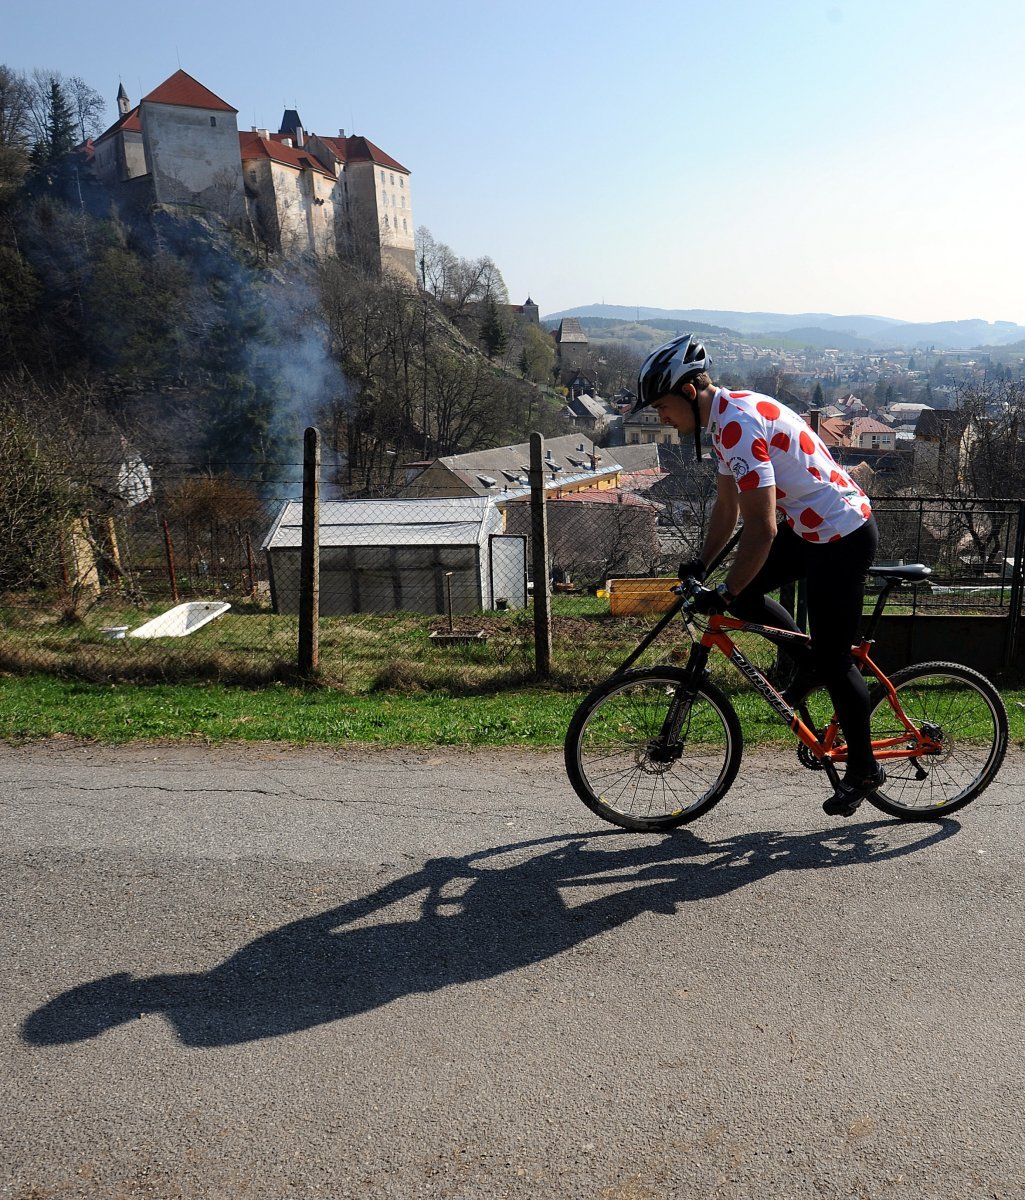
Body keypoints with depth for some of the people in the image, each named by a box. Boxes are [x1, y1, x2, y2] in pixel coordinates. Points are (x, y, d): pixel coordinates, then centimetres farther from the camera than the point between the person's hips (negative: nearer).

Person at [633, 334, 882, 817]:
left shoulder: (739, 423, -26)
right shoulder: (725, 418, 5)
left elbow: (761, 529, -29)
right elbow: (726, 505, 15)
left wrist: (724, 592, -20)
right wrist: (701, 564, 13)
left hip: (843, 538, -10)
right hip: (810, 527, 10)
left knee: (833, 659, 1)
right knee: (743, 595, 9)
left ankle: (863, 770, 20)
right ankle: (809, 664, 26)